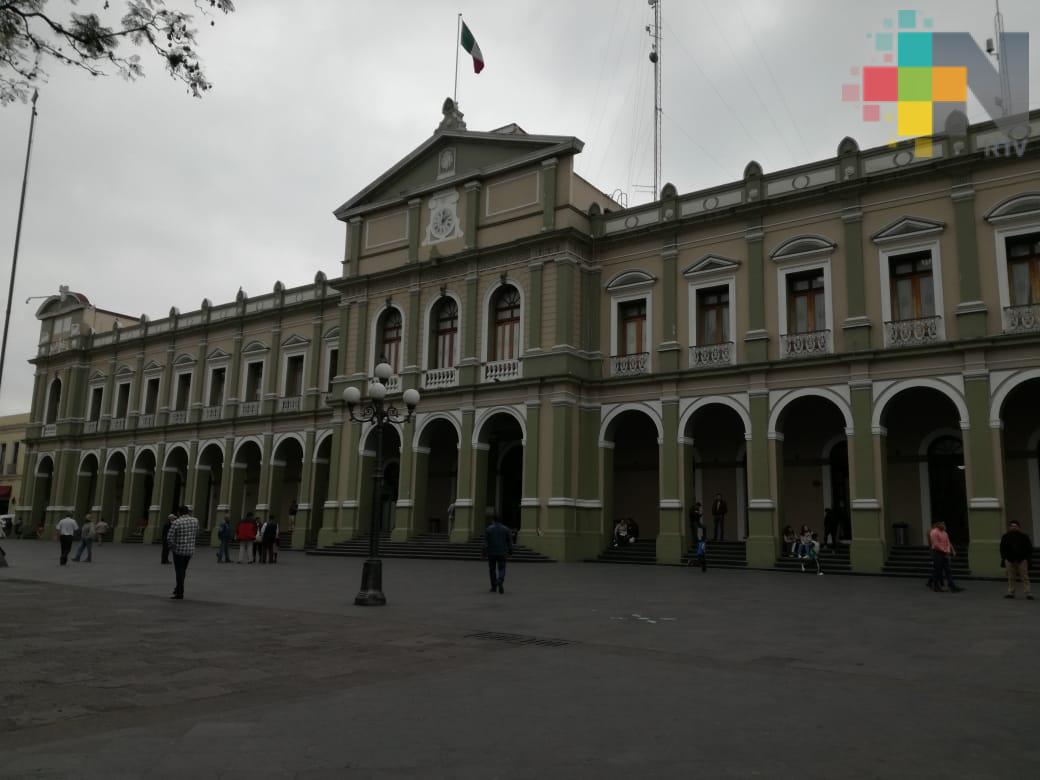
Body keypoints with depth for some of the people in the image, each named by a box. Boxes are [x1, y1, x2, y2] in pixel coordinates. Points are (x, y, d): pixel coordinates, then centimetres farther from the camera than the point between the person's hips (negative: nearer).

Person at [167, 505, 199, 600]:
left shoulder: (176, 522, -14)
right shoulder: (195, 520, 0)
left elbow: (169, 538, -18)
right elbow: (196, 535, 11)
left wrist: (173, 546, -1)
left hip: (179, 550, -5)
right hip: (190, 550, 5)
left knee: (179, 572, 3)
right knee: (183, 570, 21)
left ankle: (180, 593, 5)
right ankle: (178, 589, 32)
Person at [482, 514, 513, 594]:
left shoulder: (488, 529, -3)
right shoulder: (505, 529, 3)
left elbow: (485, 541, -7)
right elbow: (510, 541, 4)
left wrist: (484, 551, -5)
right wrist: (510, 551, 12)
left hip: (491, 553, -1)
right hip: (502, 553, 1)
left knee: (492, 569, 13)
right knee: (501, 569, 4)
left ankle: (494, 587, 17)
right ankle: (500, 582, -24)